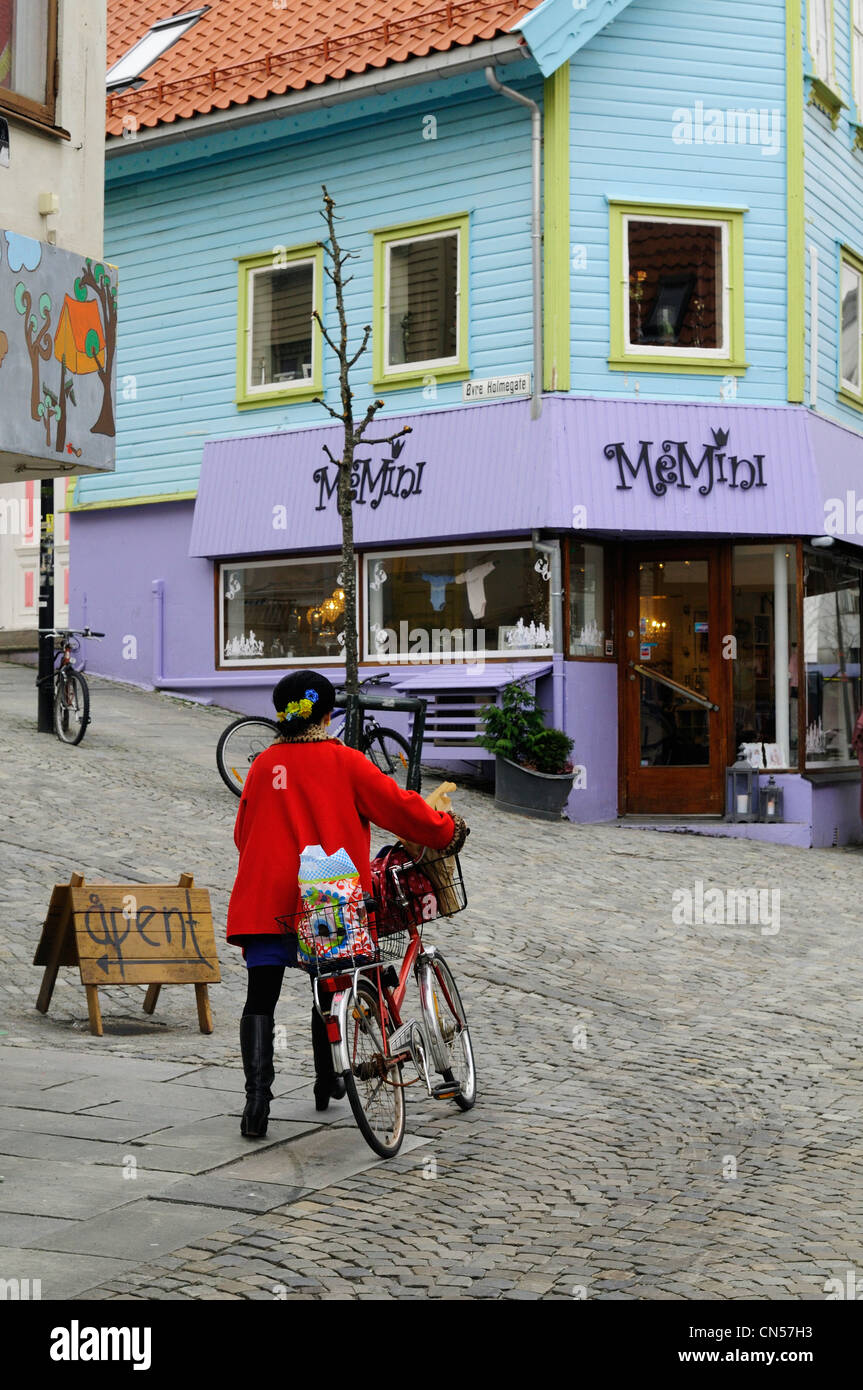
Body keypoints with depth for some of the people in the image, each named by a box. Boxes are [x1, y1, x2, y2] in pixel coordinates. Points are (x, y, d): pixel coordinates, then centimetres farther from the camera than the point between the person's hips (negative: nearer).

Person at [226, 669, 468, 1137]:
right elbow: (398, 806, -3)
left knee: (260, 1000, 2)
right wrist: (447, 831, 10)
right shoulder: (344, 762, -3)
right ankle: (326, 1082, 32)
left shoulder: (263, 765, 5)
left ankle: (257, 1094, -12)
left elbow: (243, 833, 12)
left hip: (265, 898, 1)